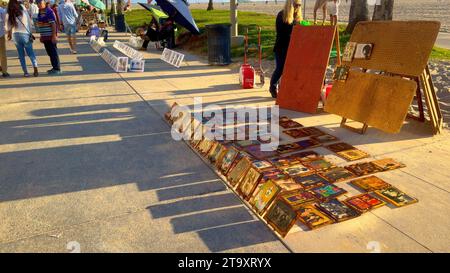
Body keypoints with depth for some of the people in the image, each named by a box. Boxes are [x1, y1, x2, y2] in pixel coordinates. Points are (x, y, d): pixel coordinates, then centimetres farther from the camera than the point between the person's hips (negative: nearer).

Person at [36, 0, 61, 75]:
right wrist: (41, 36, 20)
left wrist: (54, 36, -21)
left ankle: (57, 69, 1)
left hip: (50, 36, -8)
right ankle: (54, 68, 18)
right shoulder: (40, 12, 15)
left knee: (53, 53, -4)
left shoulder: (49, 11, -11)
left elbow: (53, 24, -16)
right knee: (50, 53, 11)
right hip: (44, 37, 8)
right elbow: (40, 25, 20)